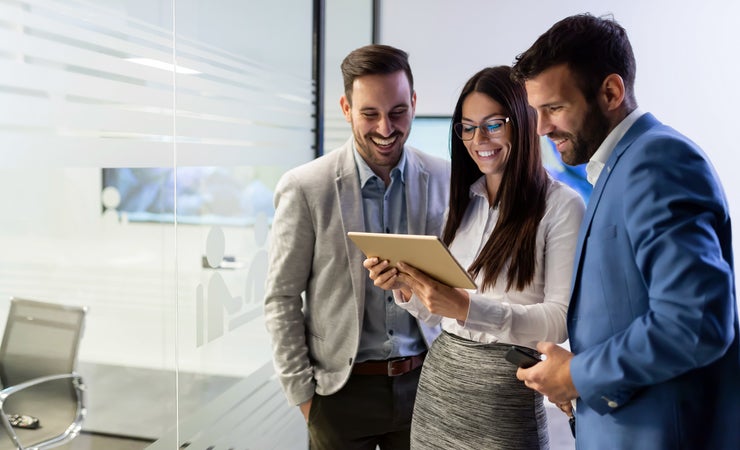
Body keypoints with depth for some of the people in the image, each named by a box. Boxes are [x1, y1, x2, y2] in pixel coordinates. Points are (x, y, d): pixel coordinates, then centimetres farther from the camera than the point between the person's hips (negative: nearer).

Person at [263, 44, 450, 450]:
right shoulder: (304, 188, -11)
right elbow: (281, 299, -5)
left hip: (423, 381, 2)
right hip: (342, 388, -2)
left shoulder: (444, 180, -4)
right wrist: (302, 393, -5)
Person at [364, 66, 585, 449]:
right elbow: (436, 312, 10)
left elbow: (561, 319, -16)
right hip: (438, 380, 5)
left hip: (506, 390, -5)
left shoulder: (561, 205, -9)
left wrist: (468, 308, -27)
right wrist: (405, 287, -10)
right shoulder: (461, 200, 8)